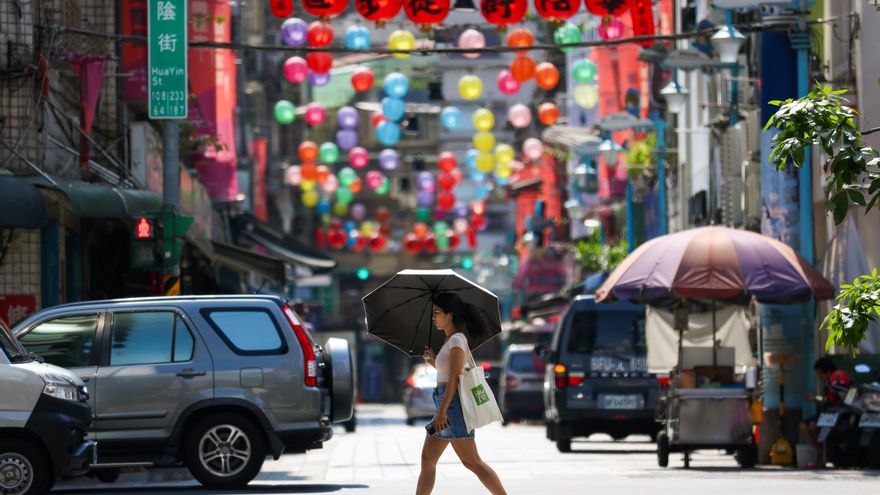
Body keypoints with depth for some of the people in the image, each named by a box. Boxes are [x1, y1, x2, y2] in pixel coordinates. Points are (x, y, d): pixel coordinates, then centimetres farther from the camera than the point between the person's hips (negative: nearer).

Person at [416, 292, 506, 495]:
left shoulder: (457, 340, -12)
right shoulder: (449, 341, 17)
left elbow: (454, 379, -18)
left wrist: (442, 411, -21)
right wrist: (433, 361, 11)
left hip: (453, 403, -10)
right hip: (445, 404, 10)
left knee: (471, 461, -9)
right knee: (428, 459, 8)